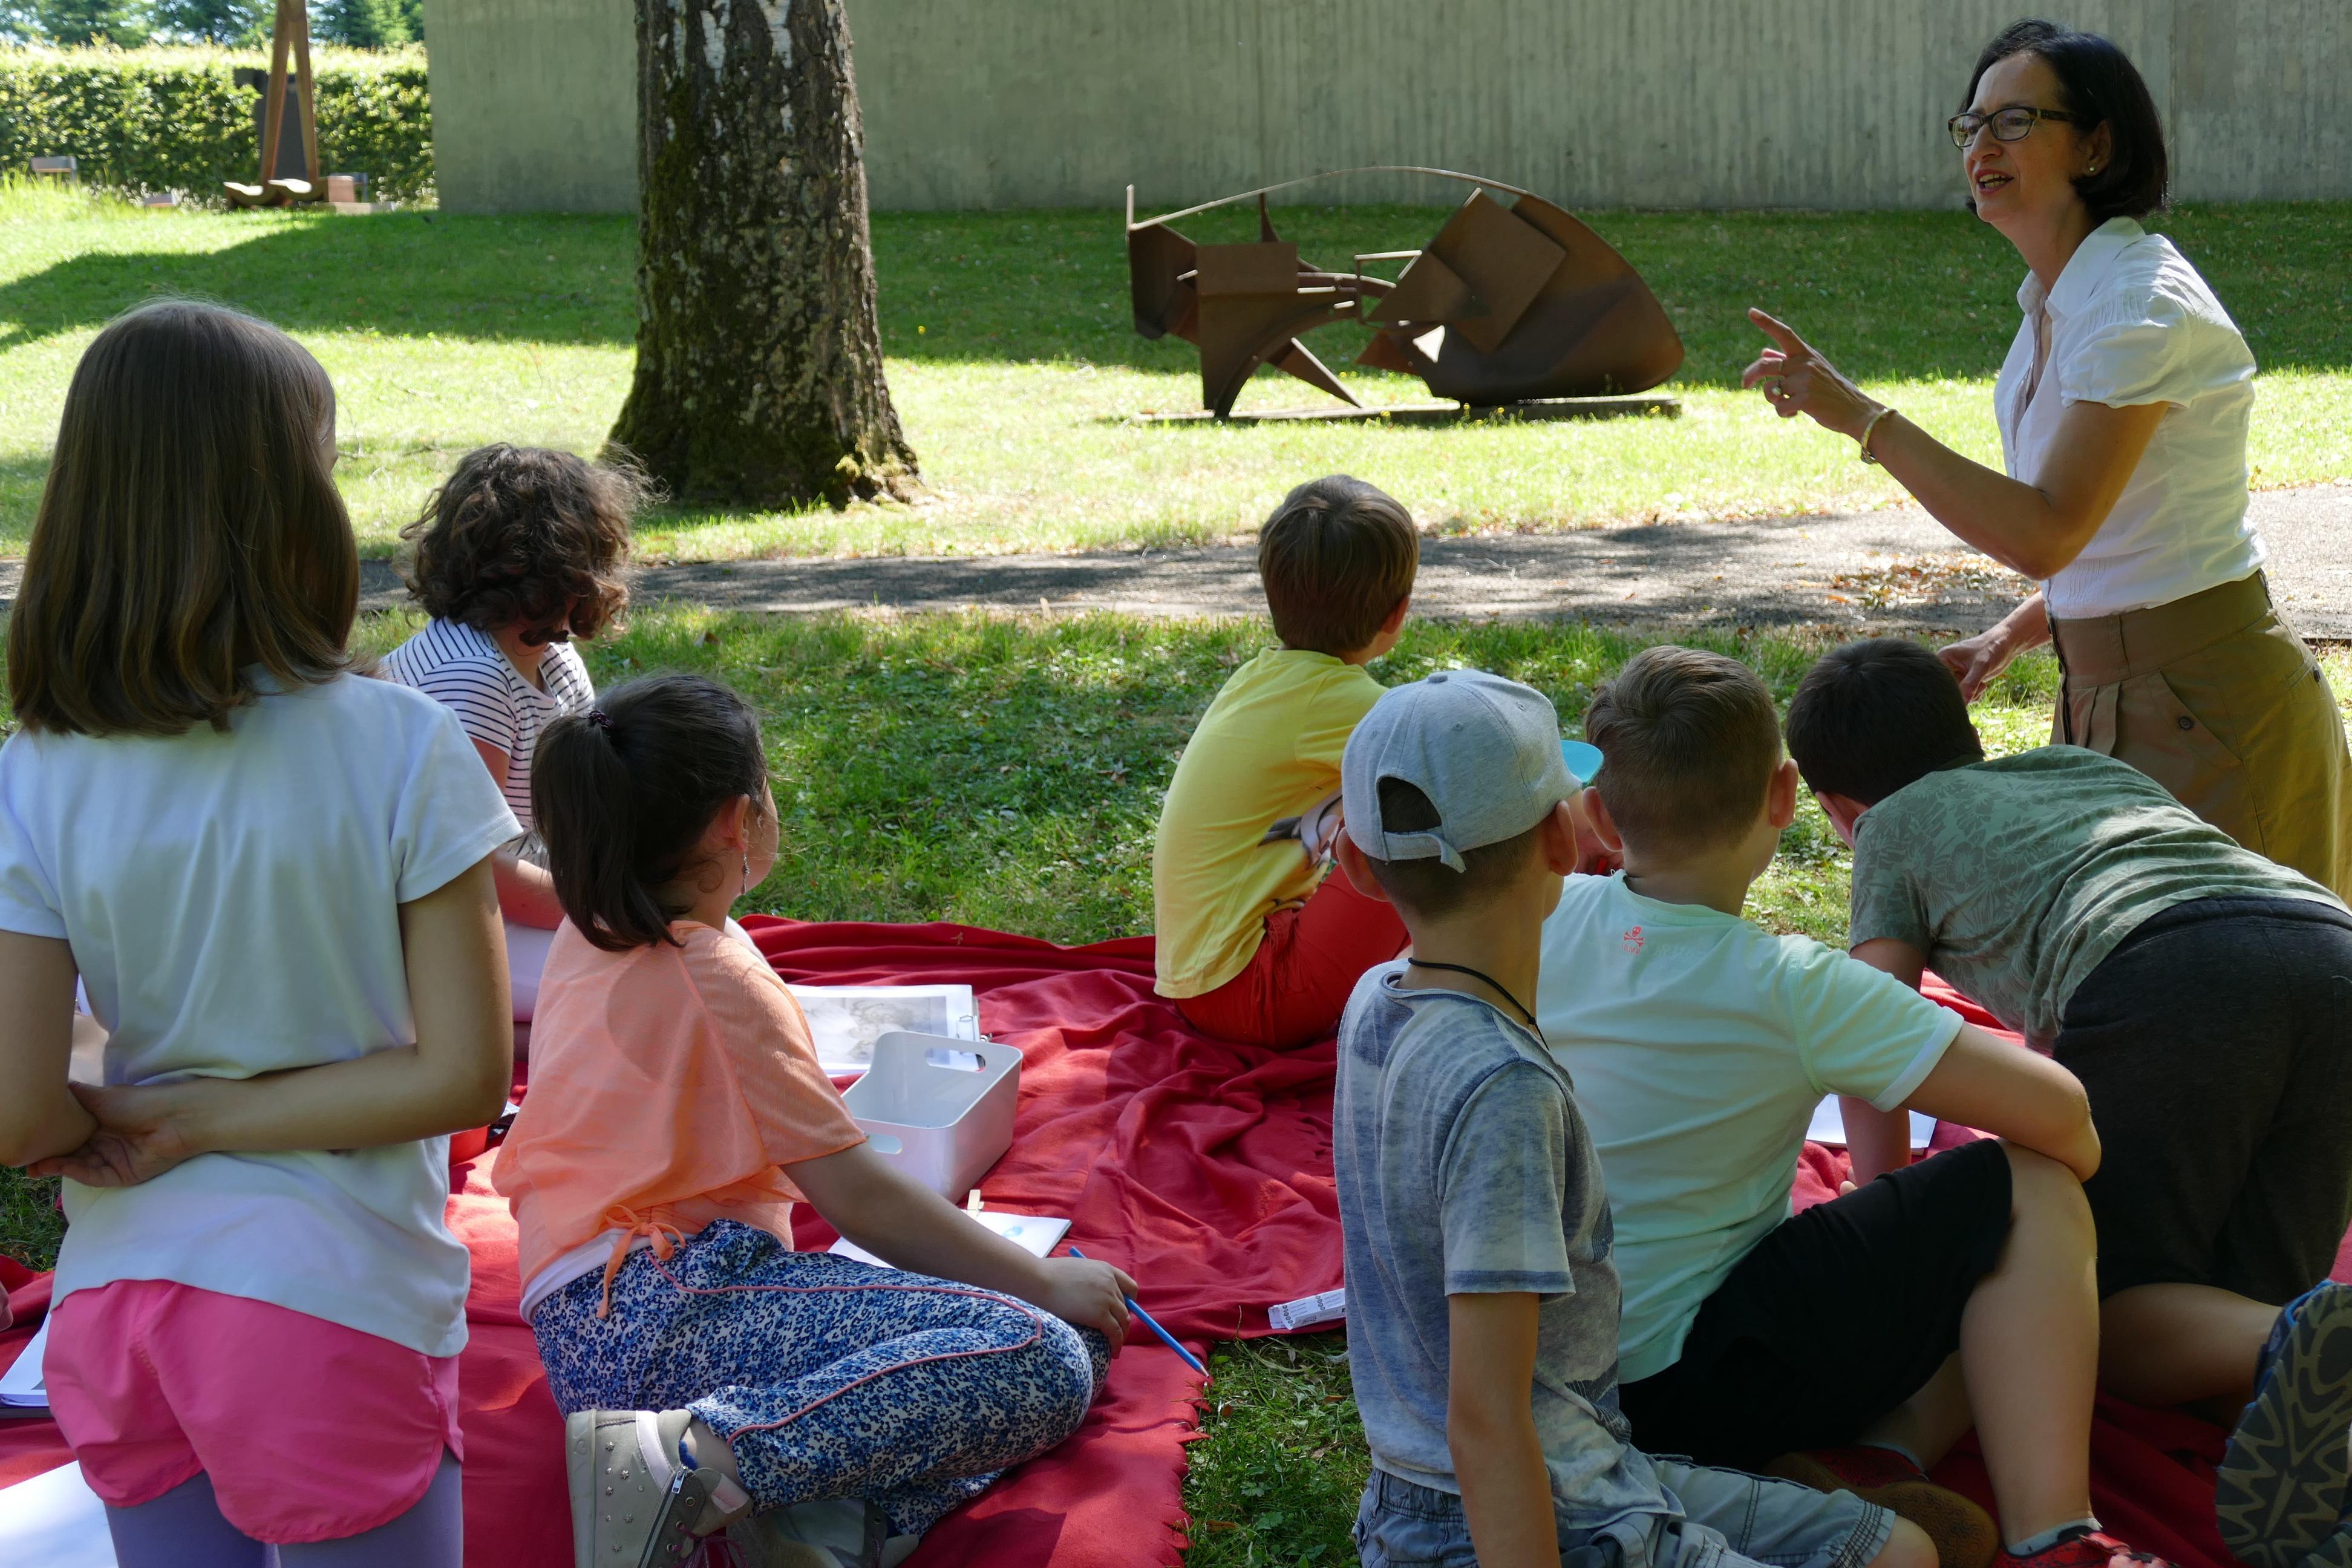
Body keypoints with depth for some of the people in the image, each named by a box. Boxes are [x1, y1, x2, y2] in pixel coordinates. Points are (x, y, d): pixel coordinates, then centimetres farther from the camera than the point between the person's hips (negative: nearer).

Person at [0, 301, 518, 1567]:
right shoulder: (403, 753, -14)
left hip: (116, 1308, 4)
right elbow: (467, 1074, -14)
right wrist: (201, 1116, -9)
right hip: (332, 1308, -3)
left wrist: (116, 1115, 9)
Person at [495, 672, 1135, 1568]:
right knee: (1046, 1362, -26)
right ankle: (695, 1456, -30)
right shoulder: (718, 976, -9)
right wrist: (1047, 1283, -2)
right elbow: (853, 1196, -10)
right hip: (670, 1294, -10)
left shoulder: (588, 938, 16)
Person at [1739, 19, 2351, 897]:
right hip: (2109, 694, 9)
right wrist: (2011, 637, 7)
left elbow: (2047, 534, -28)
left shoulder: (2141, 304, -19)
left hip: (2204, 708, -9)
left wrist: (1862, 418, -28)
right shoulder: (2058, 300, 10)